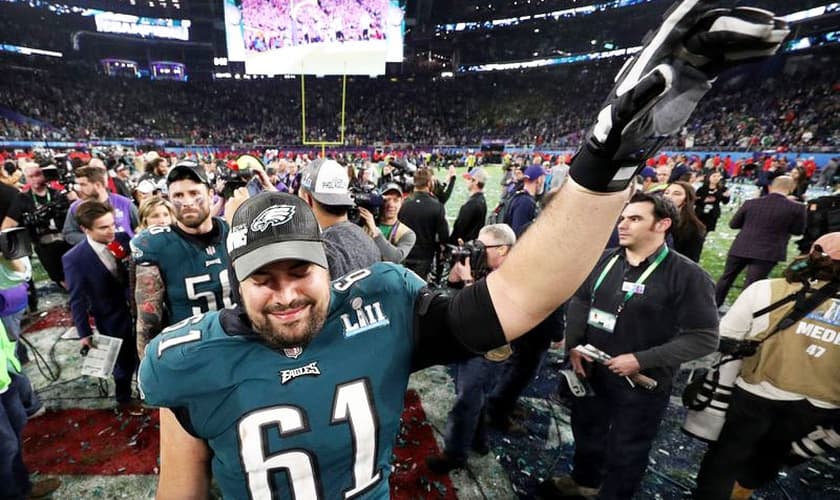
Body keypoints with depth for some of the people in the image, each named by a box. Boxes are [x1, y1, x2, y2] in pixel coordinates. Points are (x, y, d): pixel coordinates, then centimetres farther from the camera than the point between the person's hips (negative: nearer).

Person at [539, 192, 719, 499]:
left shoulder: (687, 275, -17)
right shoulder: (605, 260, -3)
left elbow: (704, 337, -17)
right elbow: (580, 302, 7)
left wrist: (642, 360, -24)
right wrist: (573, 345, -6)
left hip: (641, 384, -5)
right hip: (591, 371, 5)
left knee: (625, 452, 17)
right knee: (586, 431, 27)